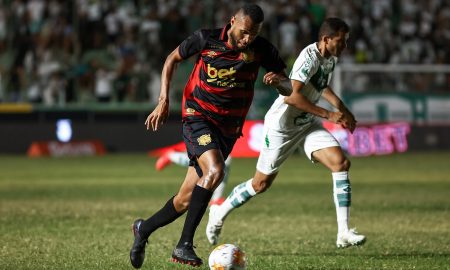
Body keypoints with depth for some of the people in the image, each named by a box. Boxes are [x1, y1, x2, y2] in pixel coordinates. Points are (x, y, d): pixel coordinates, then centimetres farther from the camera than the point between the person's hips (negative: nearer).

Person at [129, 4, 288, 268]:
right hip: (198, 116, -4)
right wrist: (164, 101, 1)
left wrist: (278, 79, -25)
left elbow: (288, 88, -1)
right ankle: (185, 245, -26)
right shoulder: (207, 39, -8)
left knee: (186, 199, 6)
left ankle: (144, 229, 33)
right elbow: (173, 59, 8)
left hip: (228, 130, 4)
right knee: (214, 171, -31)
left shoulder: (262, 50, -5)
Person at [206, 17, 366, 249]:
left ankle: (344, 234, -15)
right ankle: (220, 212, 31)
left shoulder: (330, 58, 3)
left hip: (307, 122, 8)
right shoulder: (310, 57, -25)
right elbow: (292, 96, -35)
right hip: (282, 125, -7)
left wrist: (341, 109, 14)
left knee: (341, 163, -13)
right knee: (261, 183, 4)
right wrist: (328, 115, -32)